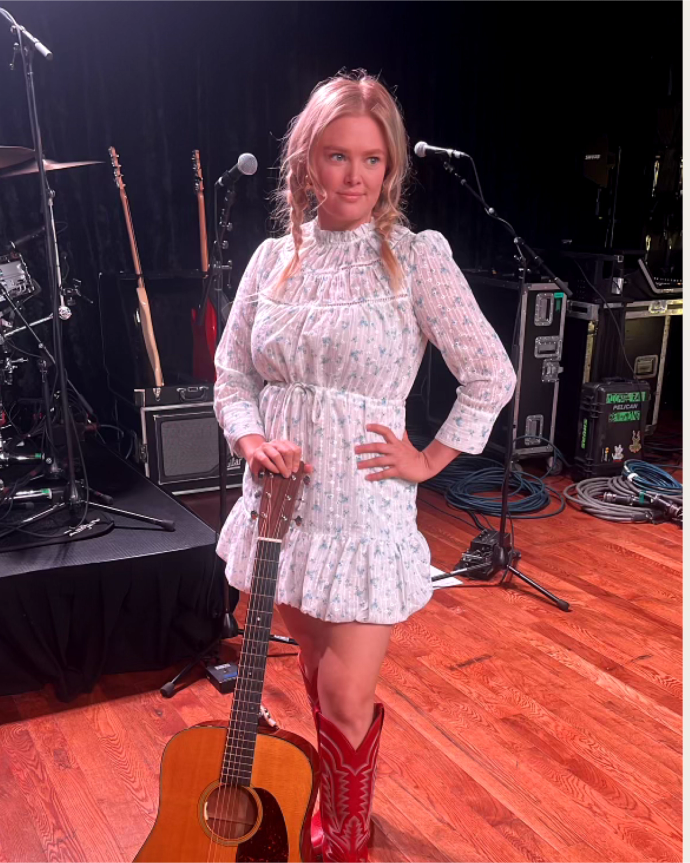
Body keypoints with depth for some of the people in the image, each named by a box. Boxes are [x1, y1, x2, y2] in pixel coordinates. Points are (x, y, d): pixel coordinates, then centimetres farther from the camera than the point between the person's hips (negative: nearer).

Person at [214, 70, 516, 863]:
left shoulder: (416, 258, -9)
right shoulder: (273, 259, 4)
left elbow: (492, 376, -7)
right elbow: (232, 373, 9)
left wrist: (430, 458, -8)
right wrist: (250, 436, -9)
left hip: (362, 506, -4)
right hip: (281, 498, 5)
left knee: (346, 699, 1)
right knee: (315, 669, 21)